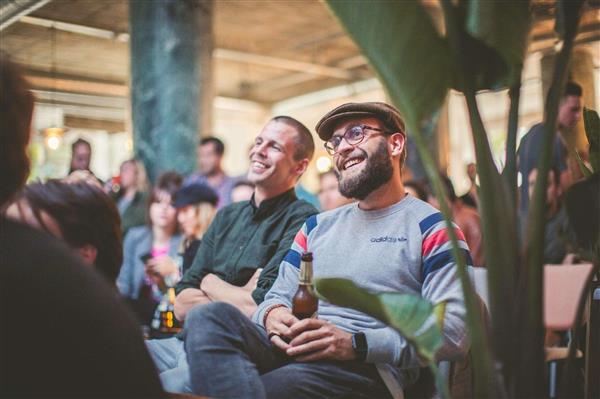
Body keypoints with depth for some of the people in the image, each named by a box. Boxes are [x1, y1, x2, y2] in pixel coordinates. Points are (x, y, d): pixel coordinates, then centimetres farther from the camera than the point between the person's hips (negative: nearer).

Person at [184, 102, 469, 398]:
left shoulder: (431, 228, 5)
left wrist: (356, 344, -18)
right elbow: (279, 296, 22)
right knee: (209, 318, -24)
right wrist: (272, 314, -5)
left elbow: (453, 330, -7)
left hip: (367, 369, -7)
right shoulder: (317, 226, 25)